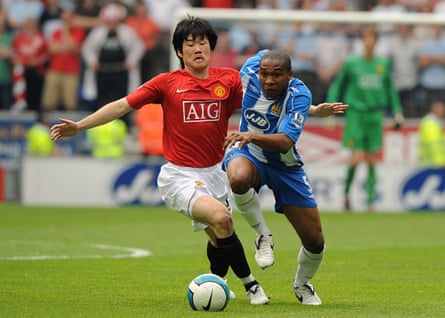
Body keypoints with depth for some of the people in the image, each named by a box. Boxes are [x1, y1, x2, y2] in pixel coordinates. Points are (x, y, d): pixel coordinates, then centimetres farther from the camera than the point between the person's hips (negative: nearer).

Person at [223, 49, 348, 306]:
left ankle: (303, 284, 34)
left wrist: (253, 136, -58)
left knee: (315, 242, -1)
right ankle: (262, 235, -13)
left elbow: (285, 142, -38)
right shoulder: (250, 70, -20)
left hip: (284, 166, 0)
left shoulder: (299, 95, -27)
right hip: (247, 153, 1)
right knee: (239, 179, -41)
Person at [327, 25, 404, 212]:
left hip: (375, 115, 3)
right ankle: (346, 193, 12)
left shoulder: (384, 64, 7)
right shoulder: (351, 63, 0)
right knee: (357, 157, -11)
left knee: (372, 160, 1)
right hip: (355, 112, -3)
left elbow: (390, 89, 20)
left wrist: (397, 112, 15)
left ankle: (370, 201, 6)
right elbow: (337, 85, 8)